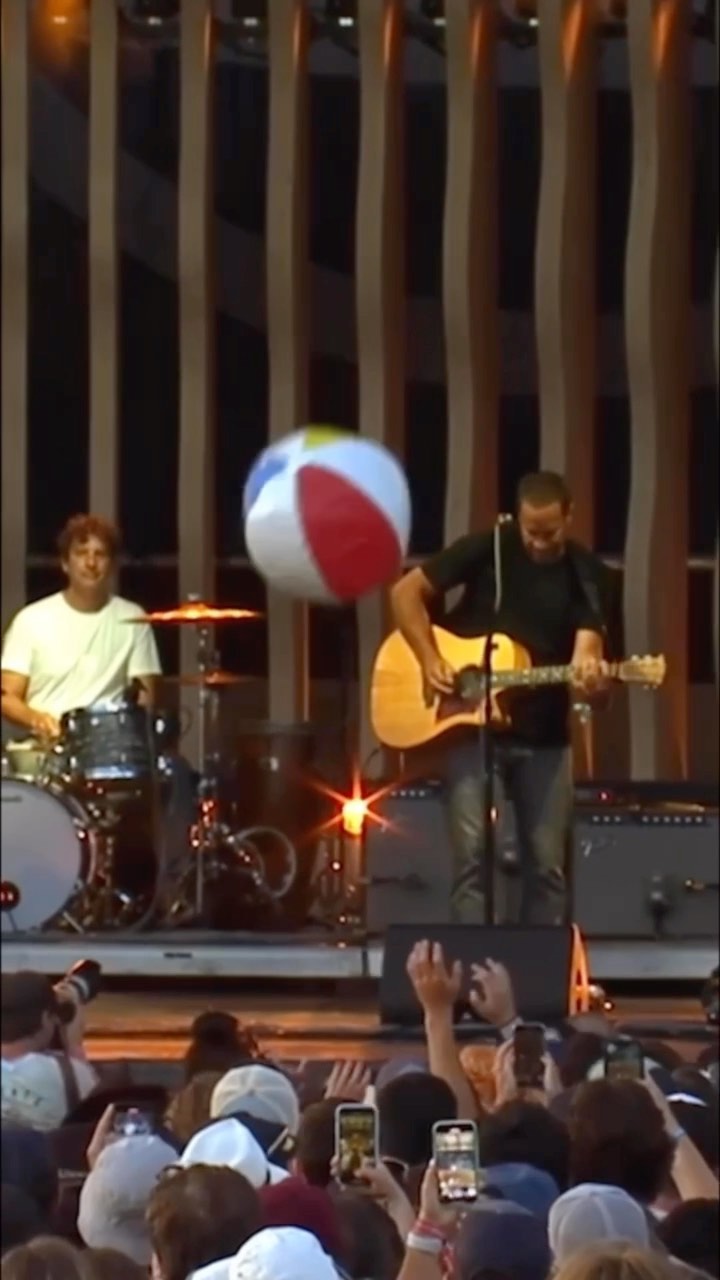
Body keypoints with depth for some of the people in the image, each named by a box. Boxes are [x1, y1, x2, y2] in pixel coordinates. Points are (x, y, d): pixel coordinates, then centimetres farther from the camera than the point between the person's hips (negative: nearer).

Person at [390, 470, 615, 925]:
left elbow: (587, 647, -14)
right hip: (473, 725, -2)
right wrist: (430, 659, -13)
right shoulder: (489, 548, -5)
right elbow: (406, 591, -2)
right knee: (472, 854, -9)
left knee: (547, 864, 4)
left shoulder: (587, 576, -2)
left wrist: (590, 678, -38)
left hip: (544, 737, 2)